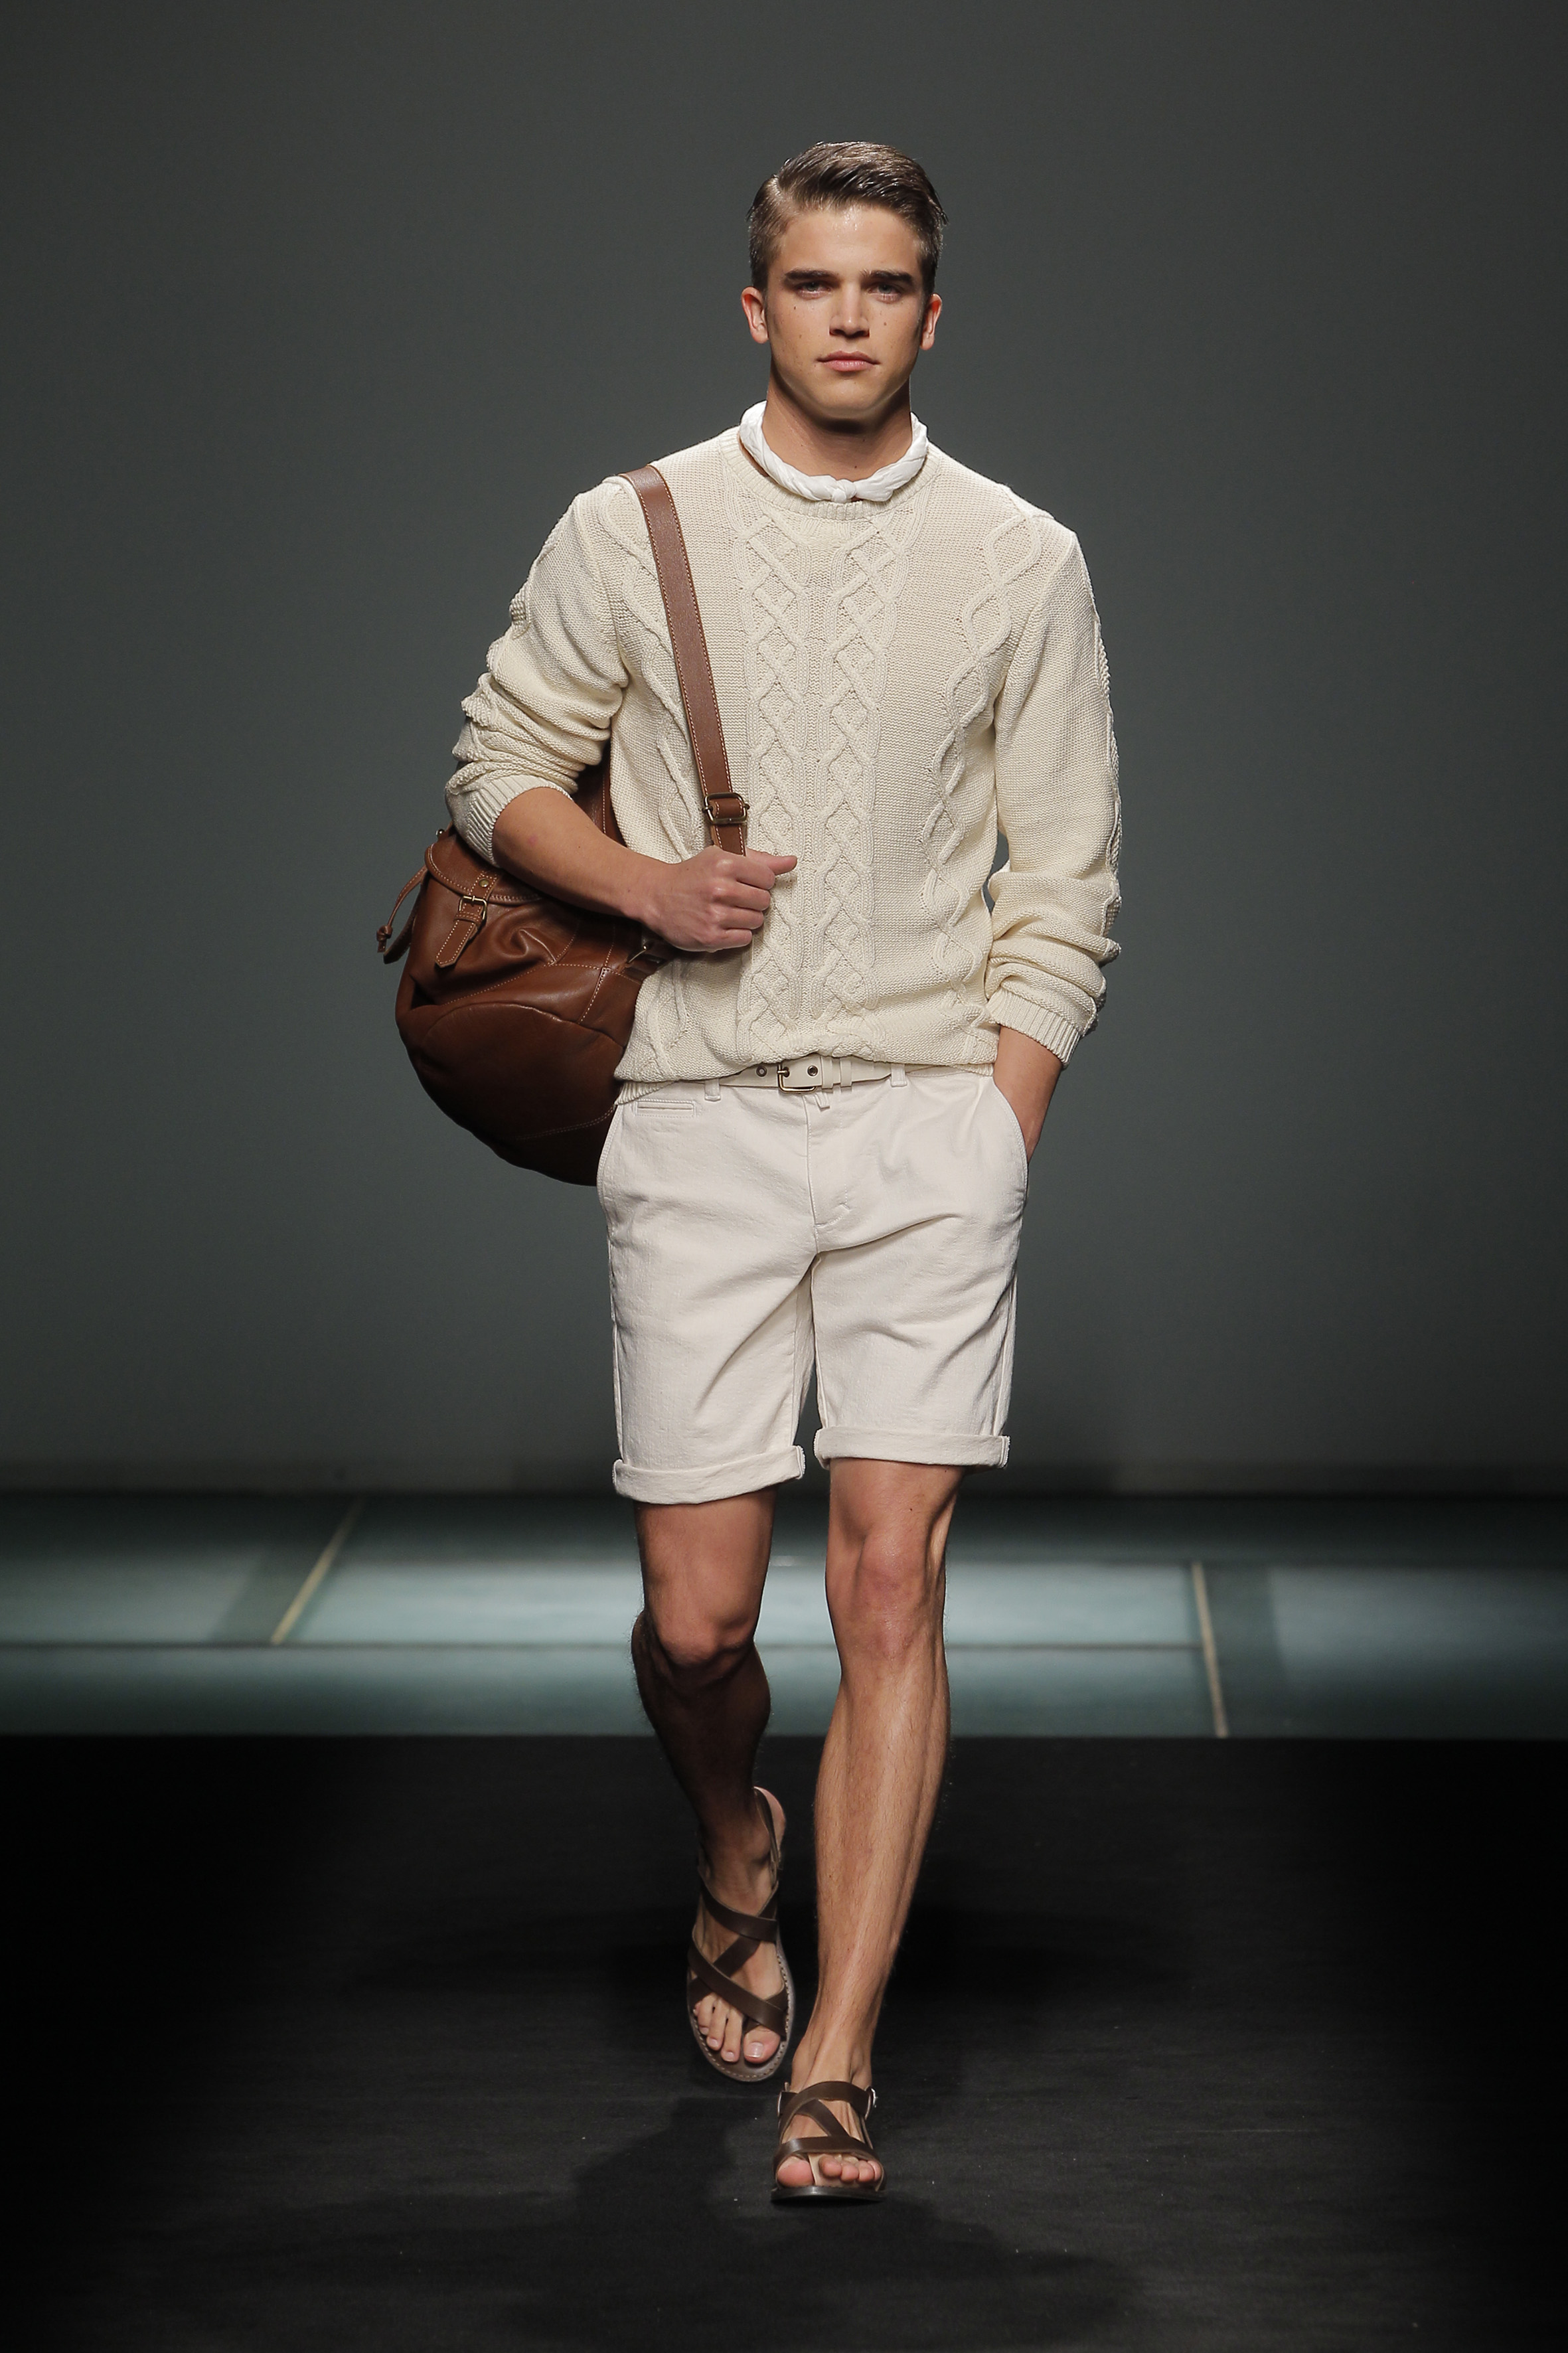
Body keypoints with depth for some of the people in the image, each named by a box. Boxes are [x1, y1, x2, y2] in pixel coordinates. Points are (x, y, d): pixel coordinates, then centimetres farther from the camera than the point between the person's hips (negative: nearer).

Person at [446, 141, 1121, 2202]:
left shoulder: (1022, 562, 6)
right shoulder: (629, 534, 5)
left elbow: (1064, 888, 7)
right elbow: (502, 769, 13)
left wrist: (997, 1155, -3)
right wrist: (652, 886, -7)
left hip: (932, 1107, 0)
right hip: (700, 1115, 0)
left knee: (892, 1581, -9)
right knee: (700, 1610, -1)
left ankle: (833, 2072, -6)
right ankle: (738, 1861, 33)